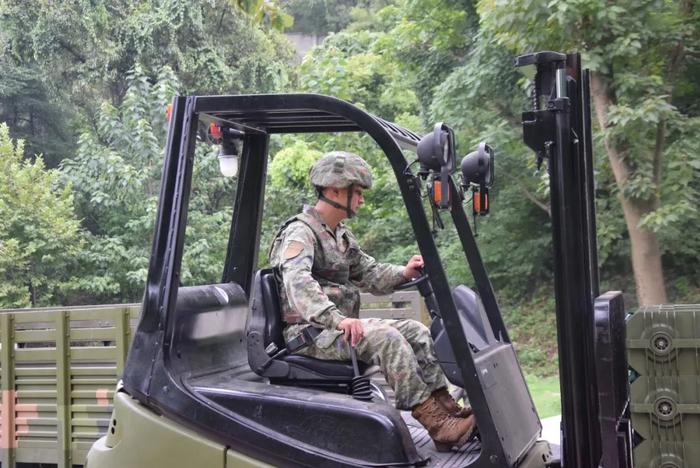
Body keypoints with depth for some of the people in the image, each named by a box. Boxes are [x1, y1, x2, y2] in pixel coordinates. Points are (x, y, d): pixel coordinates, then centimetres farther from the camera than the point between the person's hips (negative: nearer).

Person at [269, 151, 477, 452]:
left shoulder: (341, 236, 17)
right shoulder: (300, 232, -14)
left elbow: (368, 273, 22)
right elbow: (297, 282, -33)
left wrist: (403, 273, 1)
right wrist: (336, 319, -46)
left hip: (338, 324, 9)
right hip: (310, 332, -9)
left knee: (415, 331, -2)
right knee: (385, 338, -28)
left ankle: (445, 405, -8)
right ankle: (433, 421, -27)